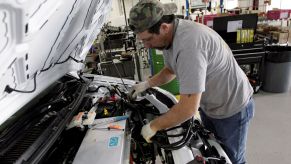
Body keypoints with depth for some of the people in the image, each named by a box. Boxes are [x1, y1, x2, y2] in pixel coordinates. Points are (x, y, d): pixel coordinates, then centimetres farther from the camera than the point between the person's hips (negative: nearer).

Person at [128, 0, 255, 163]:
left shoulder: (190, 44, -39)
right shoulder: (168, 36, -9)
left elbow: (188, 109, -38)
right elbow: (171, 70, 12)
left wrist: (153, 126, -25)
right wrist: (147, 84, -1)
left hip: (232, 108, -8)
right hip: (208, 106, 8)